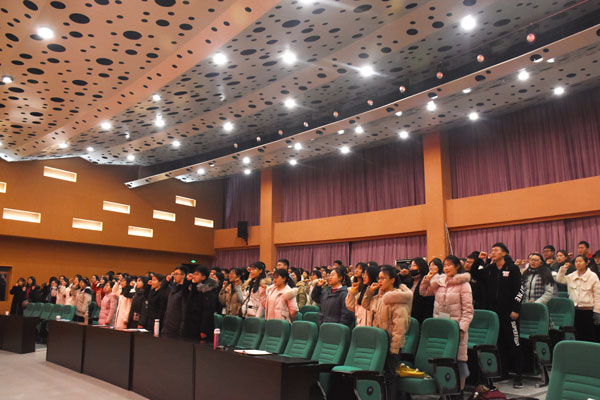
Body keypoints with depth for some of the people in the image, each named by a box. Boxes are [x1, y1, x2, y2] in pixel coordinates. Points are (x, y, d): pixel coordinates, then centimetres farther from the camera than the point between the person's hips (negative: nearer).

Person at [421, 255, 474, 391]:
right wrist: (427, 279, 5)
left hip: (456, 327, -5)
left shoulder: (463, 284, -6)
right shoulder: (438, 281, 8)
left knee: (459, 358, 0)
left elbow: (468, 310, -8)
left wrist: (462, 328, -16)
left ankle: (460, 388, 13)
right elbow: (424, 292, 21)